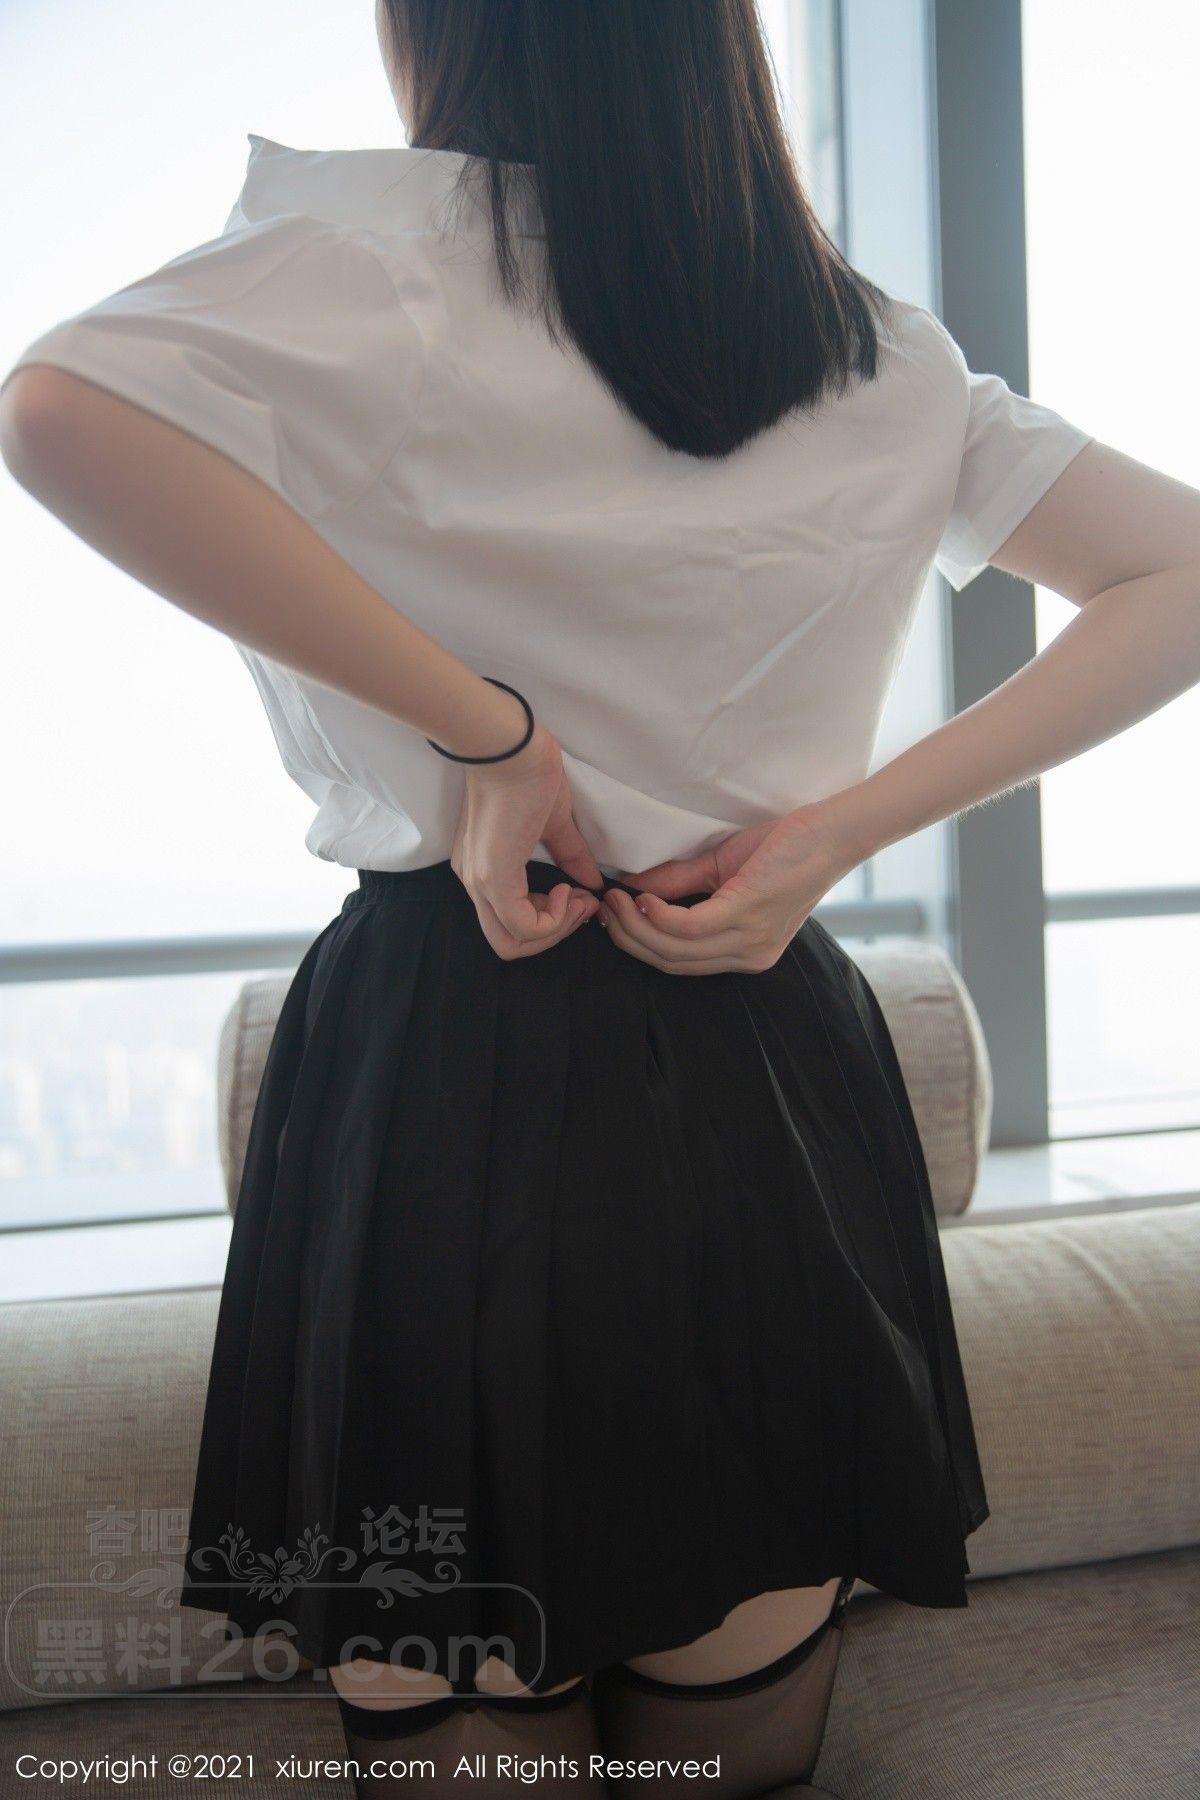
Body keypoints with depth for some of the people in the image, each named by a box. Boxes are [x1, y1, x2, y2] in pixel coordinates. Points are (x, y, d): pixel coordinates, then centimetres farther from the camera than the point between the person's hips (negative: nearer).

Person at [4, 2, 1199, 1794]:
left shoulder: (396, 238, -6)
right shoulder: (878, 349, 8)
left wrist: (478, 721, -16)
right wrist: (843, 824, -2)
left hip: (446, 1061, -4)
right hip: (779, 1067, 5)